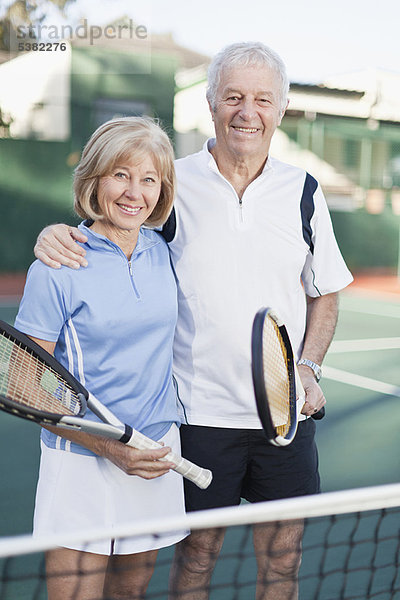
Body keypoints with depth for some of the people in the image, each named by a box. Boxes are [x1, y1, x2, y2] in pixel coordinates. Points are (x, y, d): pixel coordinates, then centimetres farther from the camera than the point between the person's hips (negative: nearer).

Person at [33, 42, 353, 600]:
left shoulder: (303, 191, 3)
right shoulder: (172, 184, -4)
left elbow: (324, 293, 12)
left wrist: (309, 366, -2)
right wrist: (56, 234, -17)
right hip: (200, 412, -2)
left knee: (283, 554, 14)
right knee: (196, 553, 10)